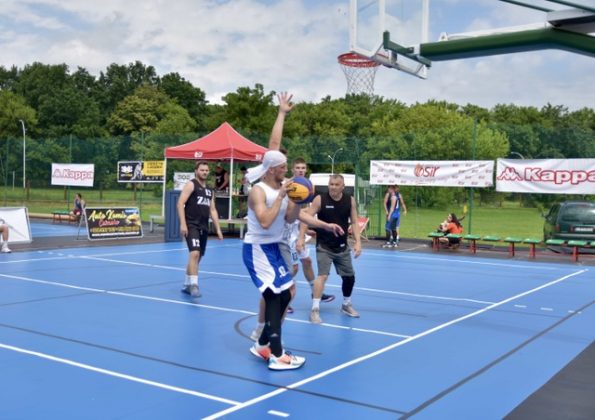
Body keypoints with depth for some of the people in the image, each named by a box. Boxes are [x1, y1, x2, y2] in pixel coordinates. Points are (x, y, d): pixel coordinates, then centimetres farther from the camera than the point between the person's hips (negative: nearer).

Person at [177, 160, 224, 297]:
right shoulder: (191, 185, -3)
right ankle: (194, 285, -22)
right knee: (194, 253, -21)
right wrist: (183, 224, -20)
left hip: (204, 227, 8)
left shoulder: (210, 190, 18)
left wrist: (218, 229, 14)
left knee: (198, 257, 12)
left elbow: (213, 210, 21)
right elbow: (180, 203, -11)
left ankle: (187, 285, 24)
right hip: (191, 225, -8)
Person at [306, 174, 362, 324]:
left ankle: (346, 305, 35)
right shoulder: (320, 199, -14)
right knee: (322, 275, -18)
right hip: (324, 246, -4)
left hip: (342, 247, 4)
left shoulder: (350, 200, -4)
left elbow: (354, 222, 2)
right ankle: (315, 309, -12)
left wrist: (358, 242, -7)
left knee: (349, 277, 12)